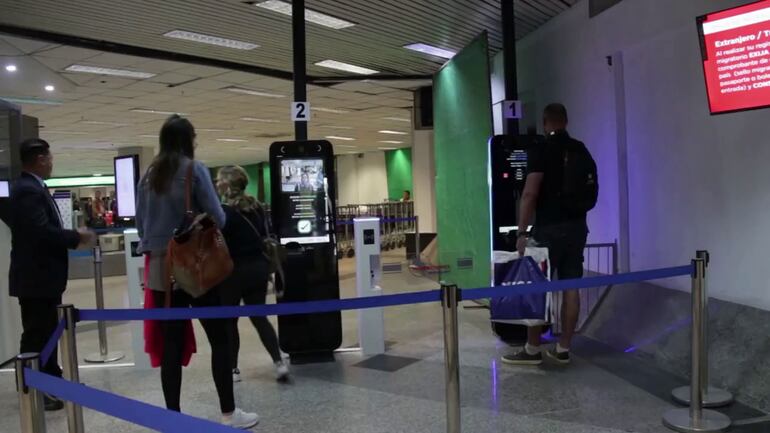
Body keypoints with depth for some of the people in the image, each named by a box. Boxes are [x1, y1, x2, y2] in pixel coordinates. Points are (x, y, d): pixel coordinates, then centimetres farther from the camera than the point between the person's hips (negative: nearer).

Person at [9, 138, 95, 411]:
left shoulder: (32, 188, 13)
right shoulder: (28, 191, -20)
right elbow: (42, 232, -29)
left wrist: (71, 239, 3)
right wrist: (77, 237, -17)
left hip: (43, 276, 11)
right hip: (35, 278, -11)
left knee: (47, 333, 19)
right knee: (36, 336, -1)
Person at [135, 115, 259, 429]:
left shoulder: (148, 176, 9)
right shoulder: (194, 169, -6)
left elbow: (141, 223, 13)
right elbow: (217, 218, -7)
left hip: (160, 269, 5)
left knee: (171, 345, 8)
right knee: (219, 338, 4)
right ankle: (229, 413, 8)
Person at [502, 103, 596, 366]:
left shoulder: (540, 150, -9)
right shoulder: (582, 150, 10)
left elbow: (530, 194, -17)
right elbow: (591, 190, 17)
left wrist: (522, 231, -15)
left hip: (549, 228, -6)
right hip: (577, 226, 6)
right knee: (570, 287, 7)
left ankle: (532, 350, 6)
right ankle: (563, 349, 13)